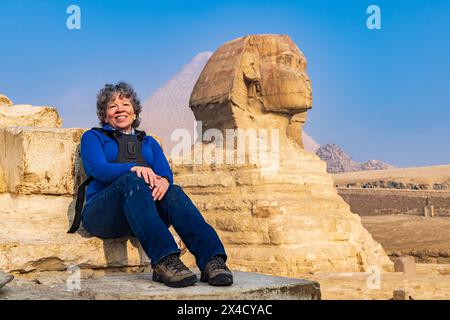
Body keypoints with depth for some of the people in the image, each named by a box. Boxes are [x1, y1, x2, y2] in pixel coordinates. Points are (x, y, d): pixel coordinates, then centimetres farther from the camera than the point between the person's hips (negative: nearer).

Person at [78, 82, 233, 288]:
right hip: (103, 213, -3)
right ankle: (164, 261, -53)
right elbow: (97, 168, -3)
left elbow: (166, 172, 10)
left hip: (146, 213, 3)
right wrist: (134, 168, -23)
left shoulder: (149, 142, 29)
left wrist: (164, 180, -17)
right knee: (132, 181, -34)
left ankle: (211, 260, -50)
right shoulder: (93, 137, 19)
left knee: (172, 192, -30)